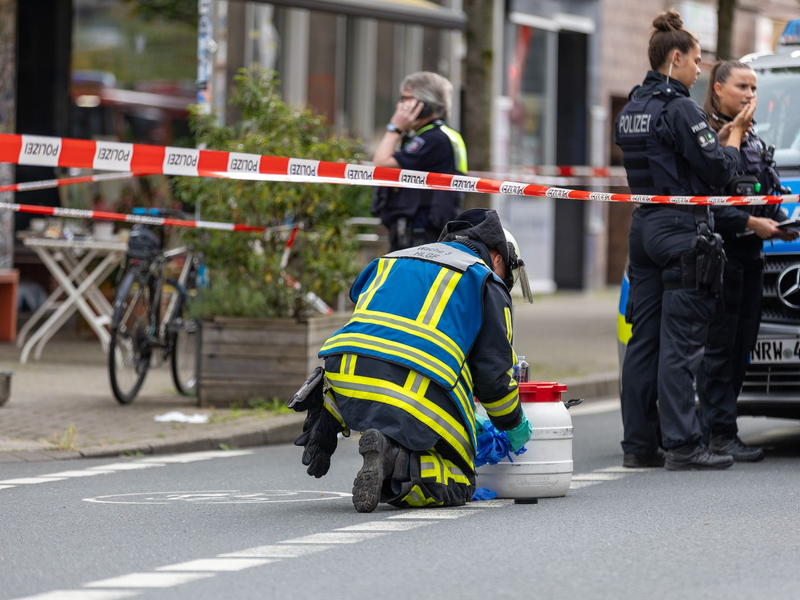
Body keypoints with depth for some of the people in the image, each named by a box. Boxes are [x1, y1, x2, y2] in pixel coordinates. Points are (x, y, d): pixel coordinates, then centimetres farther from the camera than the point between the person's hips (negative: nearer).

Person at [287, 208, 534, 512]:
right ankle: (396, 461, -21)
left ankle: (326, 411, 13)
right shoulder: (486, 282, 13)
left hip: (345, 384, 6)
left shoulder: (392, 261, 32)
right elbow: (493, 373, 8)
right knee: (458, 486, 8)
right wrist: (514, 425, 29)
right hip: (417, 401, -6)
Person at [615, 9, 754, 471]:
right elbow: (718, 171, -14)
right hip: (682, 231, -8)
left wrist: (720, 135, 13)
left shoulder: (632, 110, 14)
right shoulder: (680, 109, -13)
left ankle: (639, 443, 10)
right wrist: (735, 132, 3)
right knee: (680, 343, -7)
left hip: (644, 227, 8)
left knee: (644, 340, 9)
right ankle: (683, 444, -8)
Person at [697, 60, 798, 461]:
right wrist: (750, 223, -18)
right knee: (719, 346, -7)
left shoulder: (753, 141, 20)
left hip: (750, 255, 8)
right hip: (719, 252, -8)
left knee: (742, 346, 7)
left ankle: (716, 428, 11)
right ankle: (720, 433, -7)